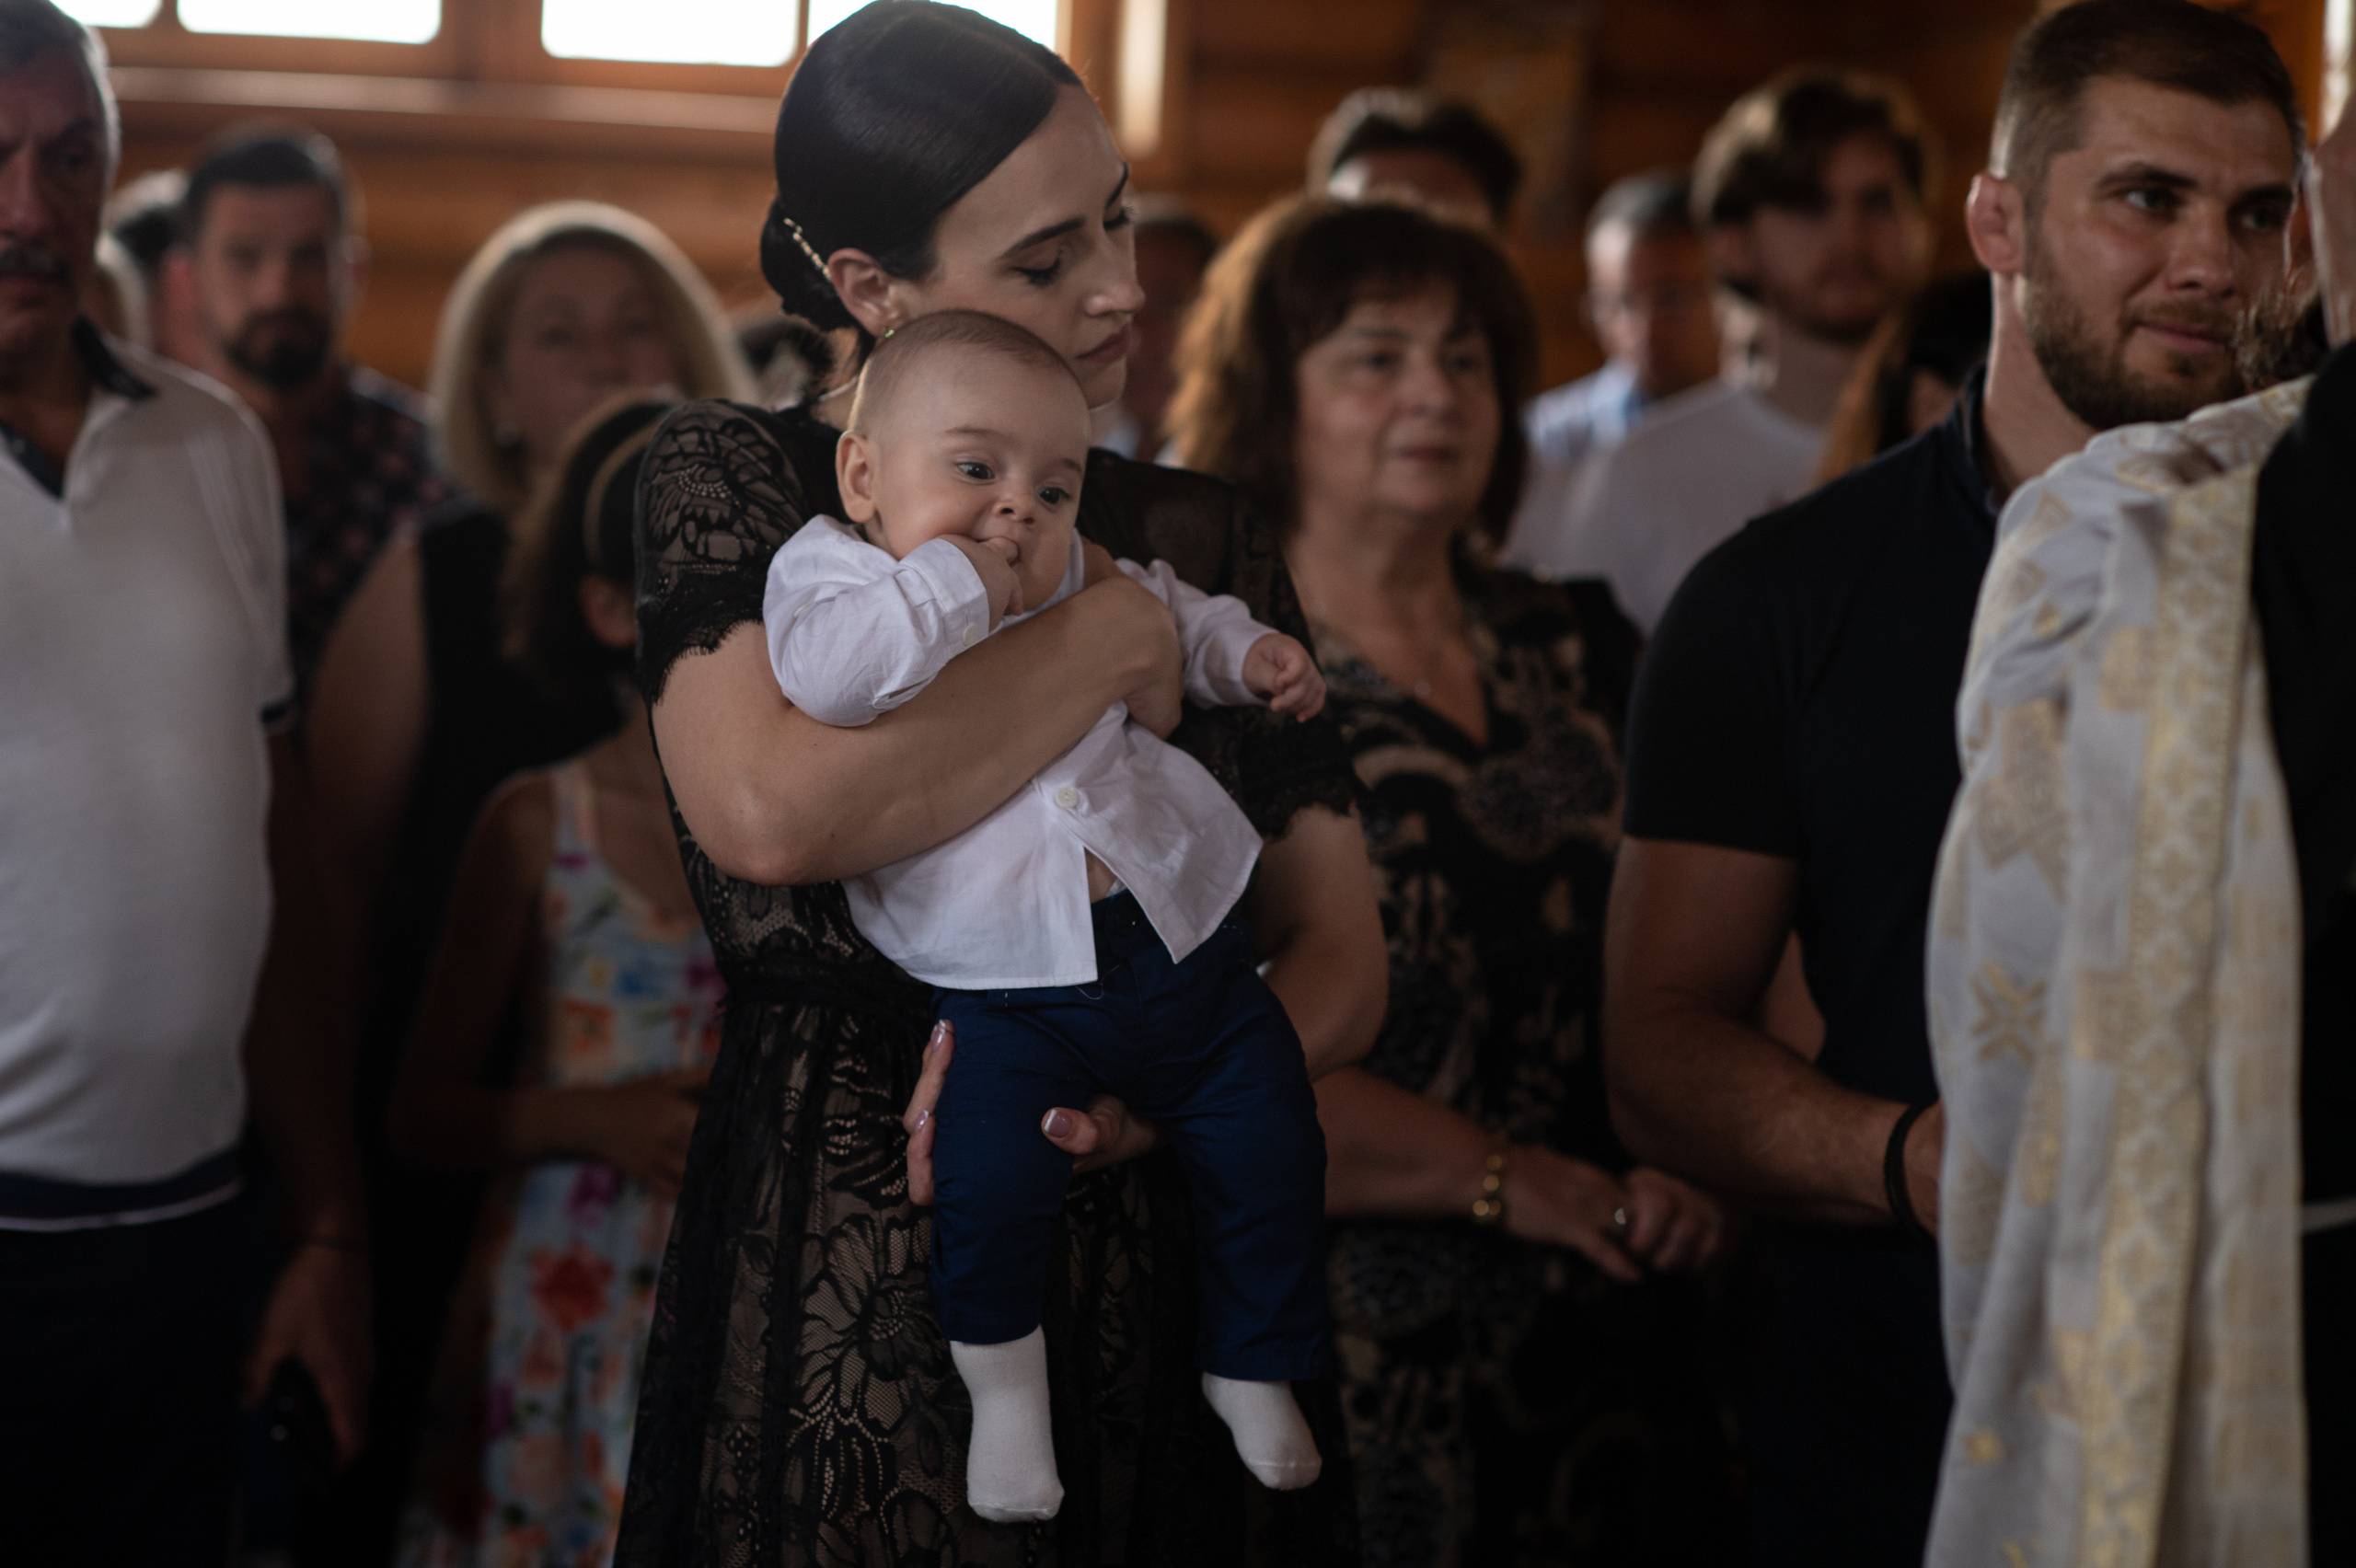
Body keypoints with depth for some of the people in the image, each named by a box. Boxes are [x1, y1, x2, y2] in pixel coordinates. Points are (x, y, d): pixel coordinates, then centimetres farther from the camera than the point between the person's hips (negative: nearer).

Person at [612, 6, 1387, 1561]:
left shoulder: (1204, 538, 8)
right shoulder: (740, 476, -3)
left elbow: (1341, 962, 4)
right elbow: (772, 810, -24)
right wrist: (1119, 638, -13)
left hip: (1170, 1292, 4)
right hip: (848, 1299, -3)